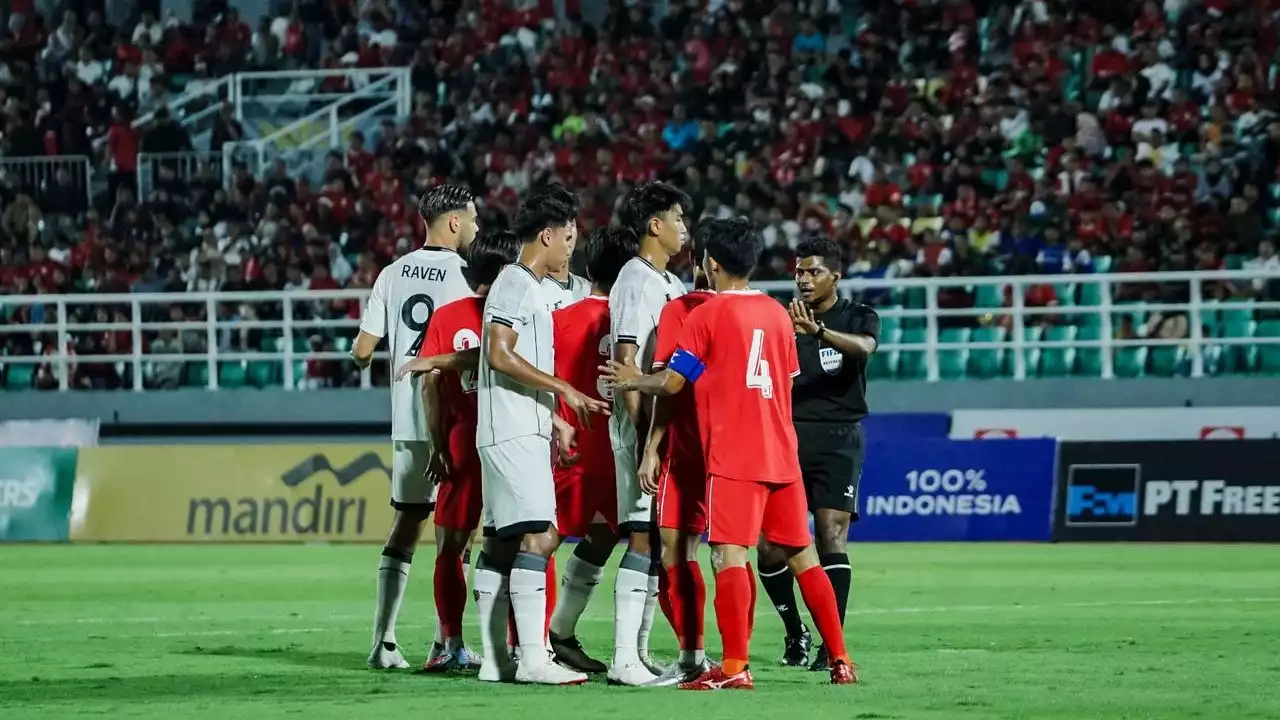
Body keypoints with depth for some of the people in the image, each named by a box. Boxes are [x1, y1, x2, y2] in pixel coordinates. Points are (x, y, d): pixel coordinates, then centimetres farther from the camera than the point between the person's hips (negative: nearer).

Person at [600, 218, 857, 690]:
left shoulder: (708, 315, -6)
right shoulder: (777, 313, 12)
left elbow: (672, 382, -5)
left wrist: (633, 381, 13)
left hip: (732, 456, -6)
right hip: (781, 453, 6)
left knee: (728, 554, -10)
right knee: (801, 555, 12)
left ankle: (735, 668, -19)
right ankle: (839, 660, 12)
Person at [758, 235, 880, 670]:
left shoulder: (858, 317, 3)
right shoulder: (783, 320, 12)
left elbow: (864, 347, -21)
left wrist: (818, 330, -39)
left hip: (837, 439, -3)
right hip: (788, 436, 3)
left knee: (831, 538, -14)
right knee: (769, 546, -3)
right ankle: (795, 631, 18)